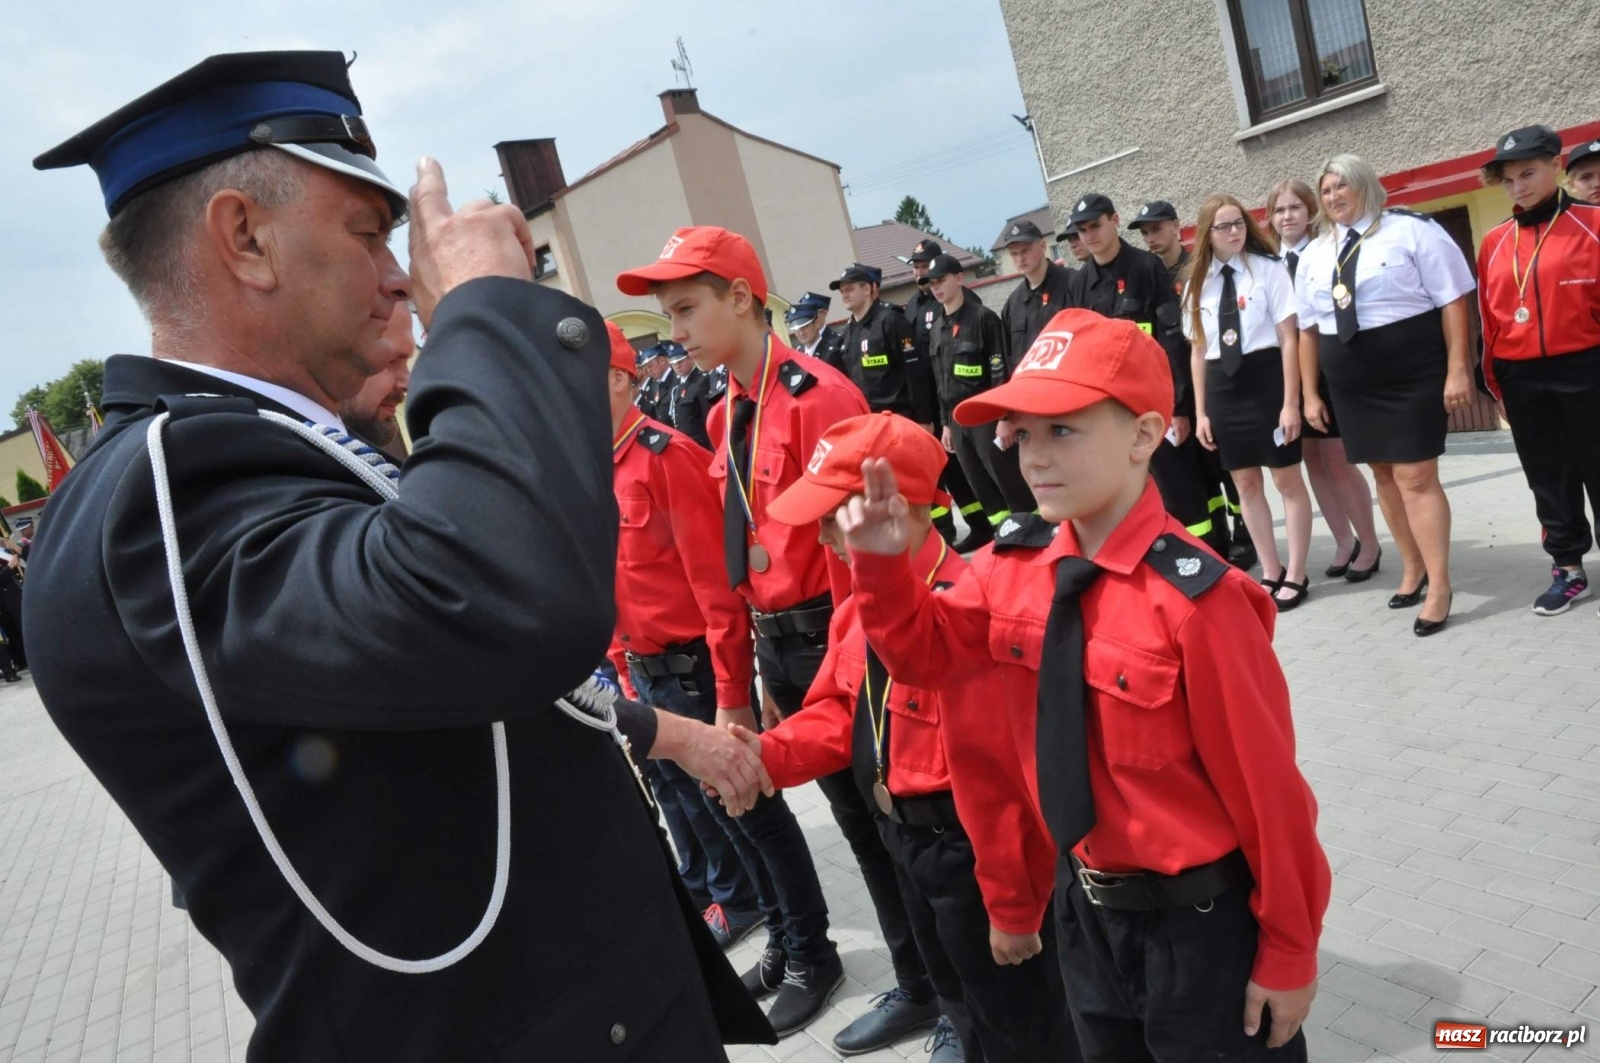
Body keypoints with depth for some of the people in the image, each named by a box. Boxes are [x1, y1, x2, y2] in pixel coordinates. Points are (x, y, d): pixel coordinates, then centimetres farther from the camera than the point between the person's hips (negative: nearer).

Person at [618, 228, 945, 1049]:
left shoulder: (815, 396, -15)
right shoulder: (726, 415, 10)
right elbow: (742, 549, 12)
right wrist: (761, 669, 13)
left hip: (831, 635, -7)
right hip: (774, 639, 7)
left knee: (872, 808, 6)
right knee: (851, 806, 19)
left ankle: (926, 985, 25)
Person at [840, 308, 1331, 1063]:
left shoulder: (1190, 598, -26)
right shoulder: (1013, 564, -8)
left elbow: (1263, 789, -19)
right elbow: (926, 652, 6)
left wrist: (1288, 954, -9)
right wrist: (883, 564, -13)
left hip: (1200, 916, -6)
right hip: (1084, 901, 6)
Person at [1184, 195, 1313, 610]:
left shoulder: (1267, 269, -4)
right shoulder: (1197, 283, 8)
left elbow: (1289, 338, -6)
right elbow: (1198, 350, 10)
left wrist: (1290, 401, -11)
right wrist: (1200, 411, 8)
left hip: (1266, 377, -4)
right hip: (1223, 385, 4)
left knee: (1287, 480, 5)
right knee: (1246, 484, 10)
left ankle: (1296, 575, 16)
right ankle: (1271, 572, 24)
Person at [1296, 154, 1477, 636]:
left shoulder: (1411, 231, -5)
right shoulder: (1314, 254, 11)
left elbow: (1452, 300, -8)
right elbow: (1308, 327, 13)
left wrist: (1457, 369, -13)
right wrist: (1311, 393, 11)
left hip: (1413, 377, -5)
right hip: (1352, 386, 6)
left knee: (1415, 476, -7)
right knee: (1384, 475, 12)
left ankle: (1439, 586, 3)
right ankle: (1413, 569, 26)